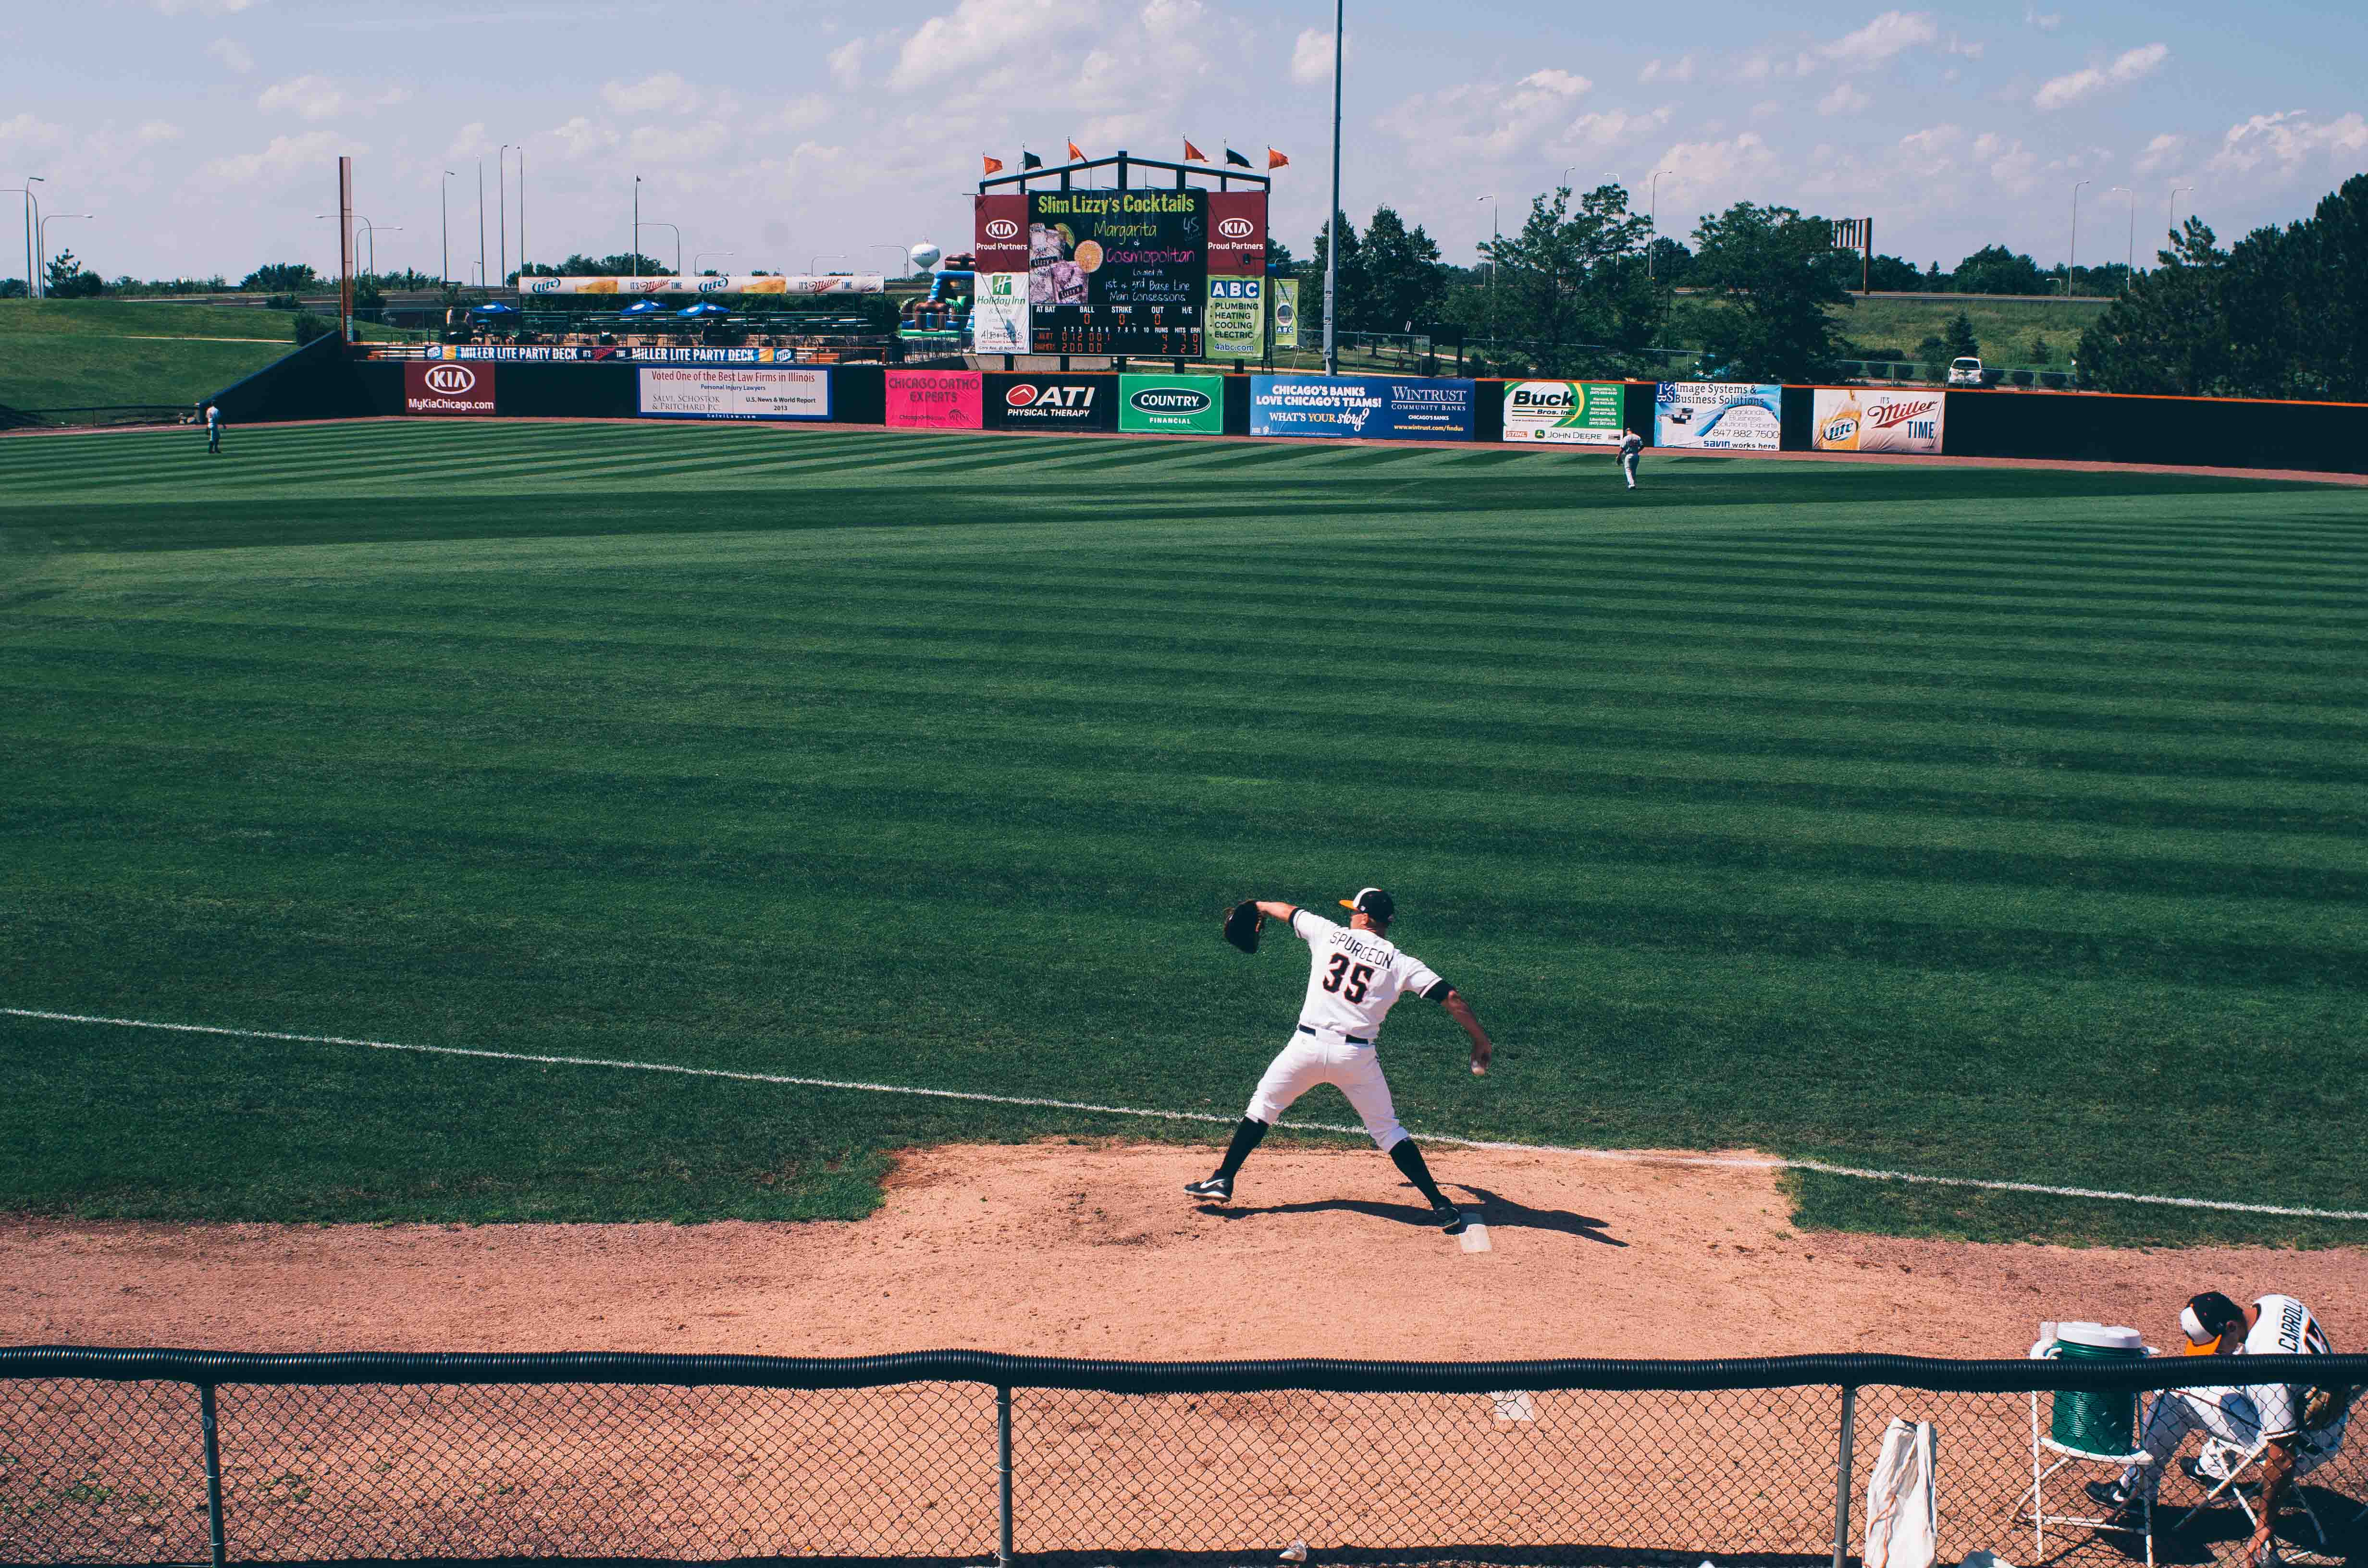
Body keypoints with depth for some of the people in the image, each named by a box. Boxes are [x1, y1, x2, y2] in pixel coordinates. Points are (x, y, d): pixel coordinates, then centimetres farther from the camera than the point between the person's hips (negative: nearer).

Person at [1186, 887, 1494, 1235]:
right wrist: (1481, 1040, 6)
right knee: (1387, 1130, 10)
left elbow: (1288, 911, 26)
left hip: (1308, 1046, 0)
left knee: (1264, 1105, 19)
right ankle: (1441, 1206, 7)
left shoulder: (1329, 933, 6)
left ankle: (1223, 1180, 20)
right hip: (1358, 1056, 0)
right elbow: (1452, 999, -3)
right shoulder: (1401, 962, 3)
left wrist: (1259, 906, 47)